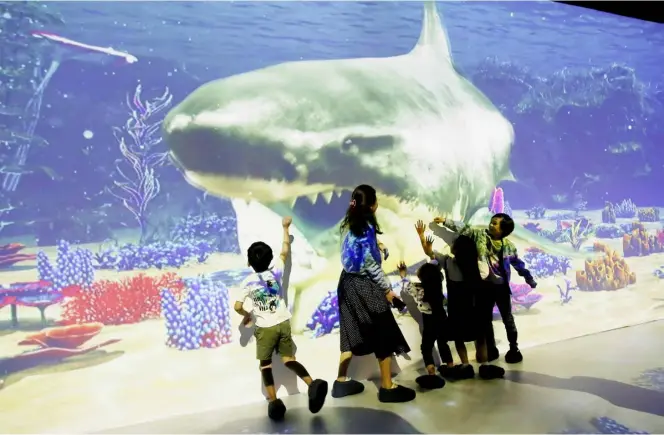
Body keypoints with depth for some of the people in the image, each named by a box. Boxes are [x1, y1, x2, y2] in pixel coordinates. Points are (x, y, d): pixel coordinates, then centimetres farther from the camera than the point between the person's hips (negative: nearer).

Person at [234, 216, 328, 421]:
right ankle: (313, 383, -14)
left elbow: (237, 307, -6)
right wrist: (285, 227, 21)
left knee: (265, 363, 10)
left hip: (265, 327, -3)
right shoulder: (276, 271, -3)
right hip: (283, 323, 3)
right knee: (288, 359, 9)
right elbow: (285, 251, 10)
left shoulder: (248, 282, -8)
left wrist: (247, 315, 16)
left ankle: (274, 401, -5)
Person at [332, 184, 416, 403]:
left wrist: (377, 248, 16)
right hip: (364, 285, -8)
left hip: (348, 282, 8)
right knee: (384, 334, 3)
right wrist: (387, 288, -10)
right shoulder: (366, 227, -18)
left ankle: (341, 381, 23)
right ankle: (387, 387, 11)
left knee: (352, 332, 16)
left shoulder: (348, 224, 6)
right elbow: (370, 263, -17)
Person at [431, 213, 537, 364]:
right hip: (484, 285, 2)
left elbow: (518, 264, 3)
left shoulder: (508, 246, -7)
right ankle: (491, 349, 26)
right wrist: (445, 221, -11)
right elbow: (462, 229, -5)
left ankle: (514, 349, 25)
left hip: (501, 286, -2)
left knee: (507, 319, 9)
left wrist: (530, 280, 10)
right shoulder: (480, 234, -4)